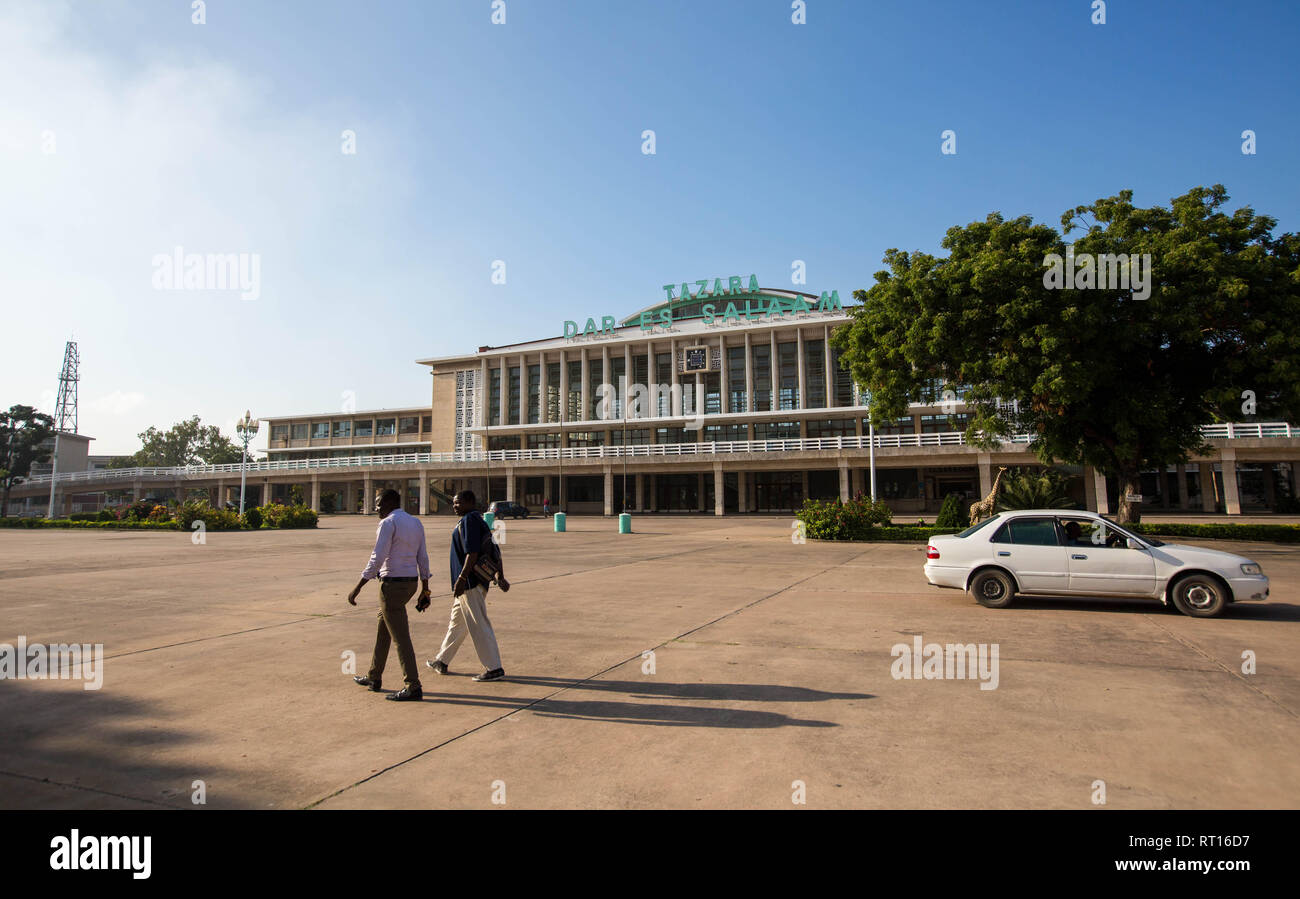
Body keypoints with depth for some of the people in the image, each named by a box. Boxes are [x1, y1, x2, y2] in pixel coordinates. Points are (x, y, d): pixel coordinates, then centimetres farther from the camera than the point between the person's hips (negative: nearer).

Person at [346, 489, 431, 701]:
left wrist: (357, 588, -13)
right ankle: (374, 678, 33)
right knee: (383, 627, 22)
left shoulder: (388, 523, -12)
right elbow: (423, 559, 11)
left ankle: (413, 687, -4)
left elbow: (377, 559, -18)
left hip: (393, 583, -9)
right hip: (411, 582, 9)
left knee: (400, 636, -5)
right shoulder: (416, 523, 12)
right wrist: (425, 590, 15)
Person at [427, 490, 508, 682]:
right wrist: (500, 577, 16)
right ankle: (442, 662, 33)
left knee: (479, 625, -6)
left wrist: (461, 578, -24)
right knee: (456, 622, 20)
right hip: (475, 583, 11)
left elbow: (472, 553, -23)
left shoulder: (468, 521, -14)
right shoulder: (479, 520, 16)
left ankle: (494, 668, -1)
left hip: (470, 582, -11)